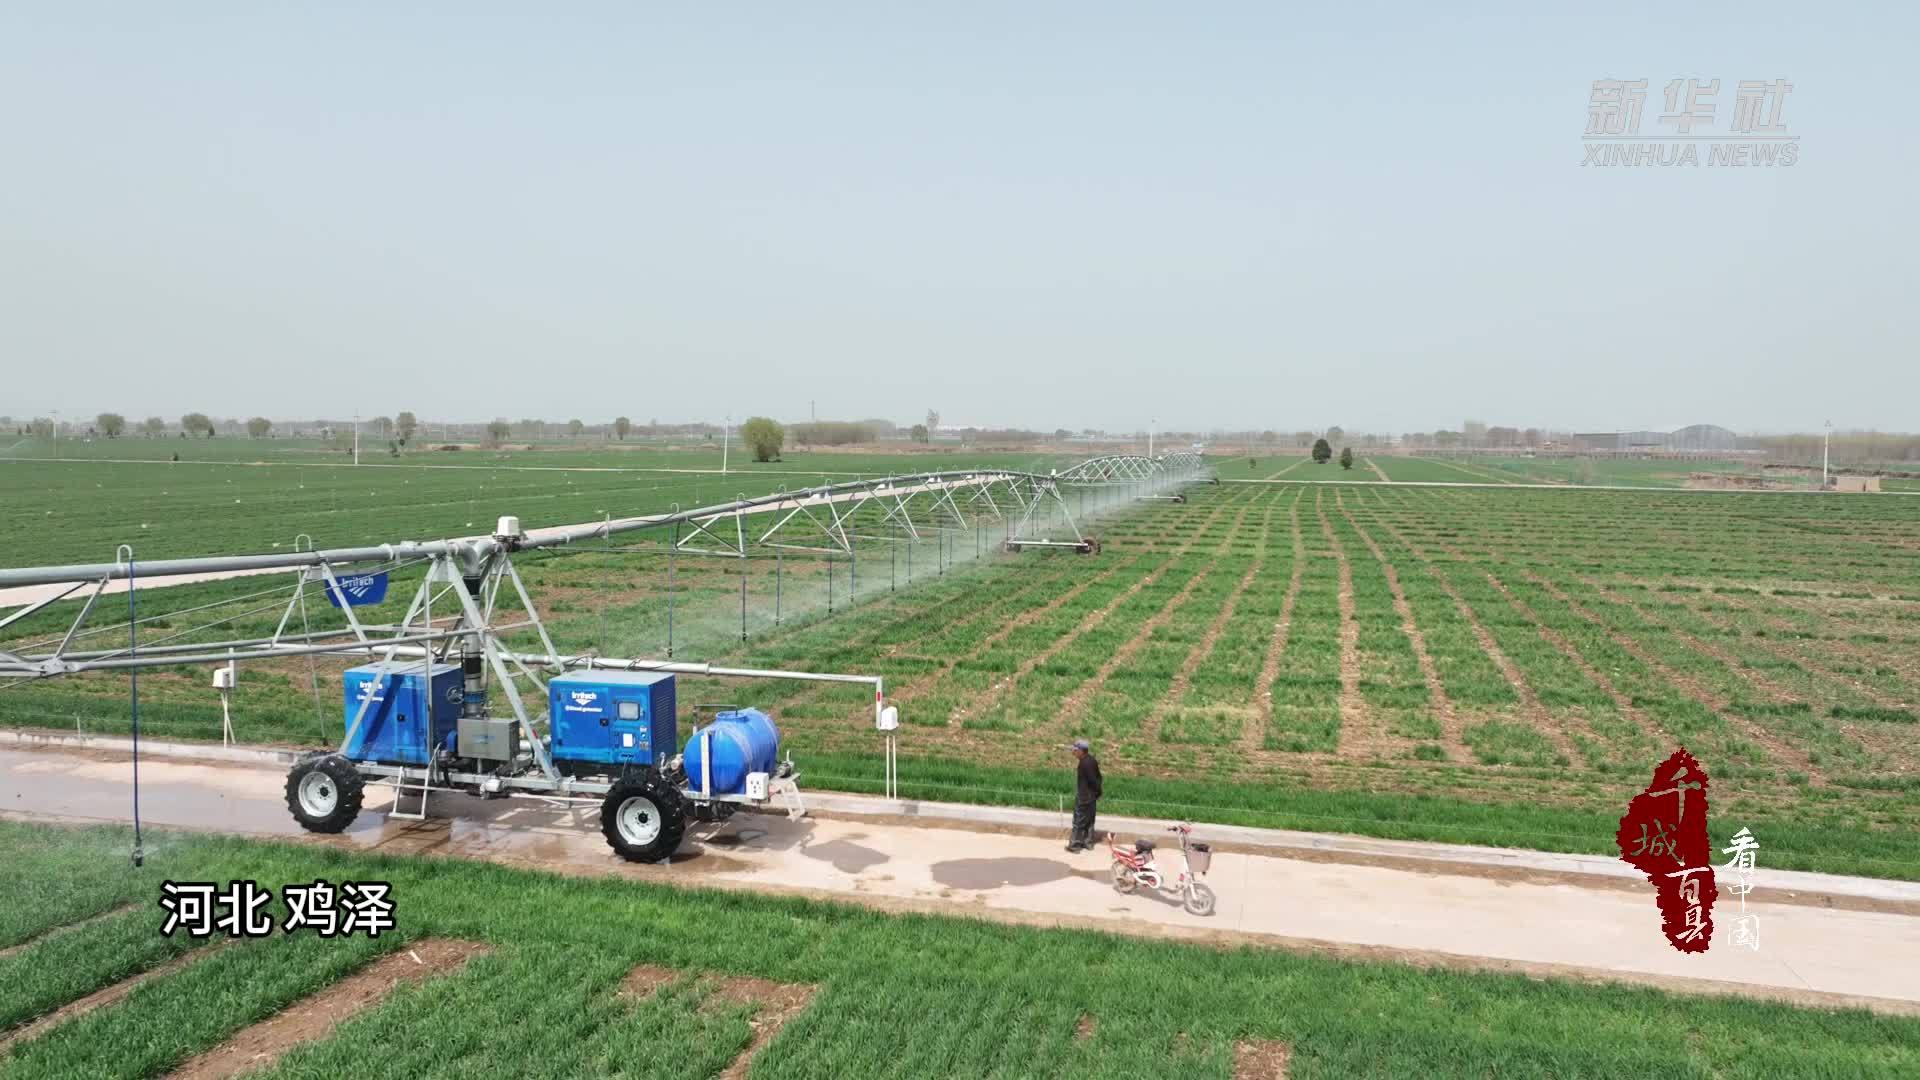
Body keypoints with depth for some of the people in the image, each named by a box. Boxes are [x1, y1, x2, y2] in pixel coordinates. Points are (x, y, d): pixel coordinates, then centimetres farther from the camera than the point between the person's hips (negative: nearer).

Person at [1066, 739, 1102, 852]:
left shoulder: (1085, 763, -24)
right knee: (1089, 820, 18)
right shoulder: (1092, 760, 5)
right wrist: (1098, 792, 13)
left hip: (1083, 798, -9)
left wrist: (1097, 792, -9)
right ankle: (1088, 842, 27)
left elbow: (1092, 780, -24)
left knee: (1079, 821, 0)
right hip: (1090, 797, 9)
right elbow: (1098, 777, 11)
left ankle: (1075, 845, 6)